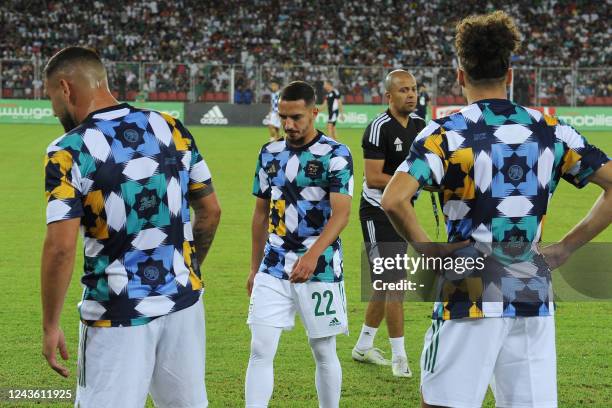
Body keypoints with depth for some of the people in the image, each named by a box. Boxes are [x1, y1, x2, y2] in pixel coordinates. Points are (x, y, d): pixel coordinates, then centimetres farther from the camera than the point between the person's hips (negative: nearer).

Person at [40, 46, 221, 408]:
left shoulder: (70, 151, -13)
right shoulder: (172, 129, 3)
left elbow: (61, 247, -19)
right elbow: (210, 211, 10)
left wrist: (51, 326, -9)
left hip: (119, 315, -5)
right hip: (183, 298, 5)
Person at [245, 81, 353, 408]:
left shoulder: (336, 155, -8)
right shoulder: (270, 154, 8)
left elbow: (341, 214, -16)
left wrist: (313, 254, -30)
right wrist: (254, 268, 18)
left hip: (319, 267, -4)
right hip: (274, 267, 4)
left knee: (324, 353, 6)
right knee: (260, 350, -5)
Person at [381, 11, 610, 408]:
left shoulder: (446, 132, -6)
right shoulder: (550, 130, 6)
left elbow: (394, 200, -19)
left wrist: (429, 250, -5)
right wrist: (565, 248, 7)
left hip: (472, 299, -4)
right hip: (535, 300, 4)